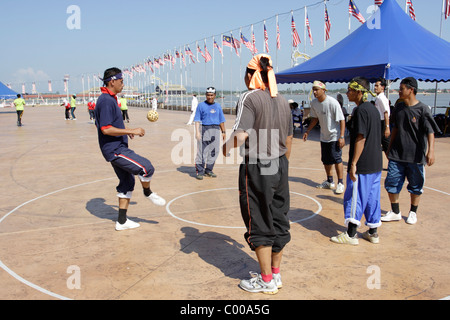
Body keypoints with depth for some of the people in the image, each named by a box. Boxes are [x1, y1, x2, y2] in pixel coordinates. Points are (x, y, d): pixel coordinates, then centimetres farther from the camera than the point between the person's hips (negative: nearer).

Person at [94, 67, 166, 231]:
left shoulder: (109, 99, 16)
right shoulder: (106, 101, -17)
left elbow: (102, 124, 26)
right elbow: (106, 129, -25)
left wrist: (124, 130, 22)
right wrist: (131, 131, -21)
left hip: (117, 149, 11)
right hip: (115, 150, -11)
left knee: (127, 182, 14)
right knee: (147, 167, -17)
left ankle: (122, 221, 20)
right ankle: (147, 193, 12)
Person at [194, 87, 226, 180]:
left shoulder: (218, 106, 15)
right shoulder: (201, 105, 2)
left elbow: (221, 120, 18)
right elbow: (197, 119, -3)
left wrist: (223, 131, 11)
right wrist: (197, 132, -14)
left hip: (216, 130, 5)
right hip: (204, 129, -4)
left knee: (214, 152, 6)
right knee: (202, 151, -7)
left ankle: (208, 170, 17)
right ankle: (200, 172, -1)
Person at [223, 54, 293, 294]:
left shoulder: (250, 98, -13)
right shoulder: (282, 100, 10)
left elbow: (241, 135, -24)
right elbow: (288, 139, 15)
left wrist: (226, 147, -5)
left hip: (257, 168, -7)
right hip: (279, 166, 7)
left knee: (260, 224, 5)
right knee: (278, 220, 15)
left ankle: (266, 281, 16)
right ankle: (275, 274, 29)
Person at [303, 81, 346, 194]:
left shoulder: (332, 102, -20)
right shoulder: (314, 103, 0)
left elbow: (342, 120, -18)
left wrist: (342, 137, -23)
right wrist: (308, 131, 11)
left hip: (334, 137, -7)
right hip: (323, 137, 7)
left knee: (336, 159, -6)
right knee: (326, 161, 13)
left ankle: (340, 183, 6)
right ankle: (330, 182, 28)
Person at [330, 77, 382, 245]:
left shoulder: (360, 110, -15)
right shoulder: (373, 109, 13)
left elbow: (361, 139, -20)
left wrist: (353, 164, -19)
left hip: (362, 165, -9)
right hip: (376, 164, 9)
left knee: (354, 197, -1)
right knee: (372, 198, 14)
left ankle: (351, 234, 6)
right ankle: (373, 232, 23)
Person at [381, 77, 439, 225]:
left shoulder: (422, 109, -10)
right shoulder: (399, 107, 7)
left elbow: (430, 131, -14)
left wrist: (431, 151, -25)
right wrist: (390, 147, 18)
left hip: (416, 155, -5)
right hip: (397, 153, 5)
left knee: (415, 186, 9)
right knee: (391, 182, 3)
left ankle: (413, 212, 26)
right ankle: (395, 212, 18)